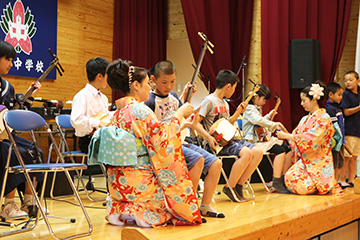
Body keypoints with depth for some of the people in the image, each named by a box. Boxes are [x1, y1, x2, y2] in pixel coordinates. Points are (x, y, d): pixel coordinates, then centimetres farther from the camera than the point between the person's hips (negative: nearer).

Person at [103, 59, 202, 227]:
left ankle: (121, 209, 10)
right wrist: (179, 115, -9)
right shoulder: (140, 110, -16)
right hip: (138, 183, -8)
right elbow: (164, 141, -20)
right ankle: (139, 212, -4)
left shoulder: (118, 112, 11)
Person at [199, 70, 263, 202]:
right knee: (246, 153, -29)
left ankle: (238, 186, -4)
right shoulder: (209, 101, -9)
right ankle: (229, 188, -14)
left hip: (227, 139, 9)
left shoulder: (225, 103, 19)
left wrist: (238, 112, 16)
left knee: (258, 152, -8)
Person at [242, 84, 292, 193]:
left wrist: (268, 116, 29)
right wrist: (274, 125, -21)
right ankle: (276, 182, -26)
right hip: (254, 141, -10)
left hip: (263, 138, 10)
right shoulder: (249, 109, -9)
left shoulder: (257, 109, 24)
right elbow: (258, 120, -27)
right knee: (280, 150, -28)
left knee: (289, 149, -5)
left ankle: (283, 179, -5)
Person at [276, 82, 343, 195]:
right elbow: (295, 135, 18)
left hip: (318, 160, -6)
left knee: (303, 186, -22)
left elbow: (312, 139, -20)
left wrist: (286, 136, -18)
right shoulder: (305, 119, 15)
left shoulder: (323, 118, -9)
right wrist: (284, 133, -2)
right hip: (304, 159, 6)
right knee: (289, 176, -21)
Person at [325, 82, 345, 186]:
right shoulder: (329, 109, -16)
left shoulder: (338, 107, 13)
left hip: (340, 140, 9)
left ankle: (336, 181, 23)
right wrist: (334, 140, -21)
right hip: (334, 141, -9)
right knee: (333, 163, -2)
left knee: (340, 163, 14)